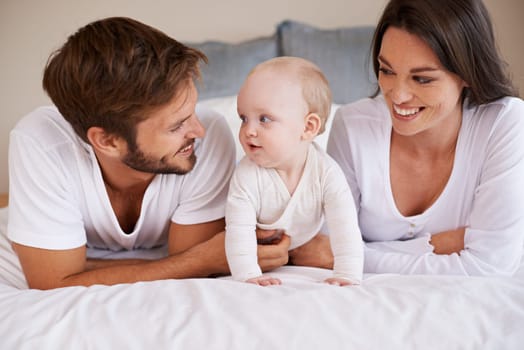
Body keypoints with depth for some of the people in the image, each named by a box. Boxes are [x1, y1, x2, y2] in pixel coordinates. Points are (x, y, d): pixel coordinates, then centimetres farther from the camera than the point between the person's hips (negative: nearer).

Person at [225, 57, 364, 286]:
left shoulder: (326, 172, -29)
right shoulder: (247, 175, -30)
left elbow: (345, 228, -32)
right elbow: (239, 231, -34)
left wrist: (348, 276, -44)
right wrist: (248, 275, -48)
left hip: (309, 254, 2)